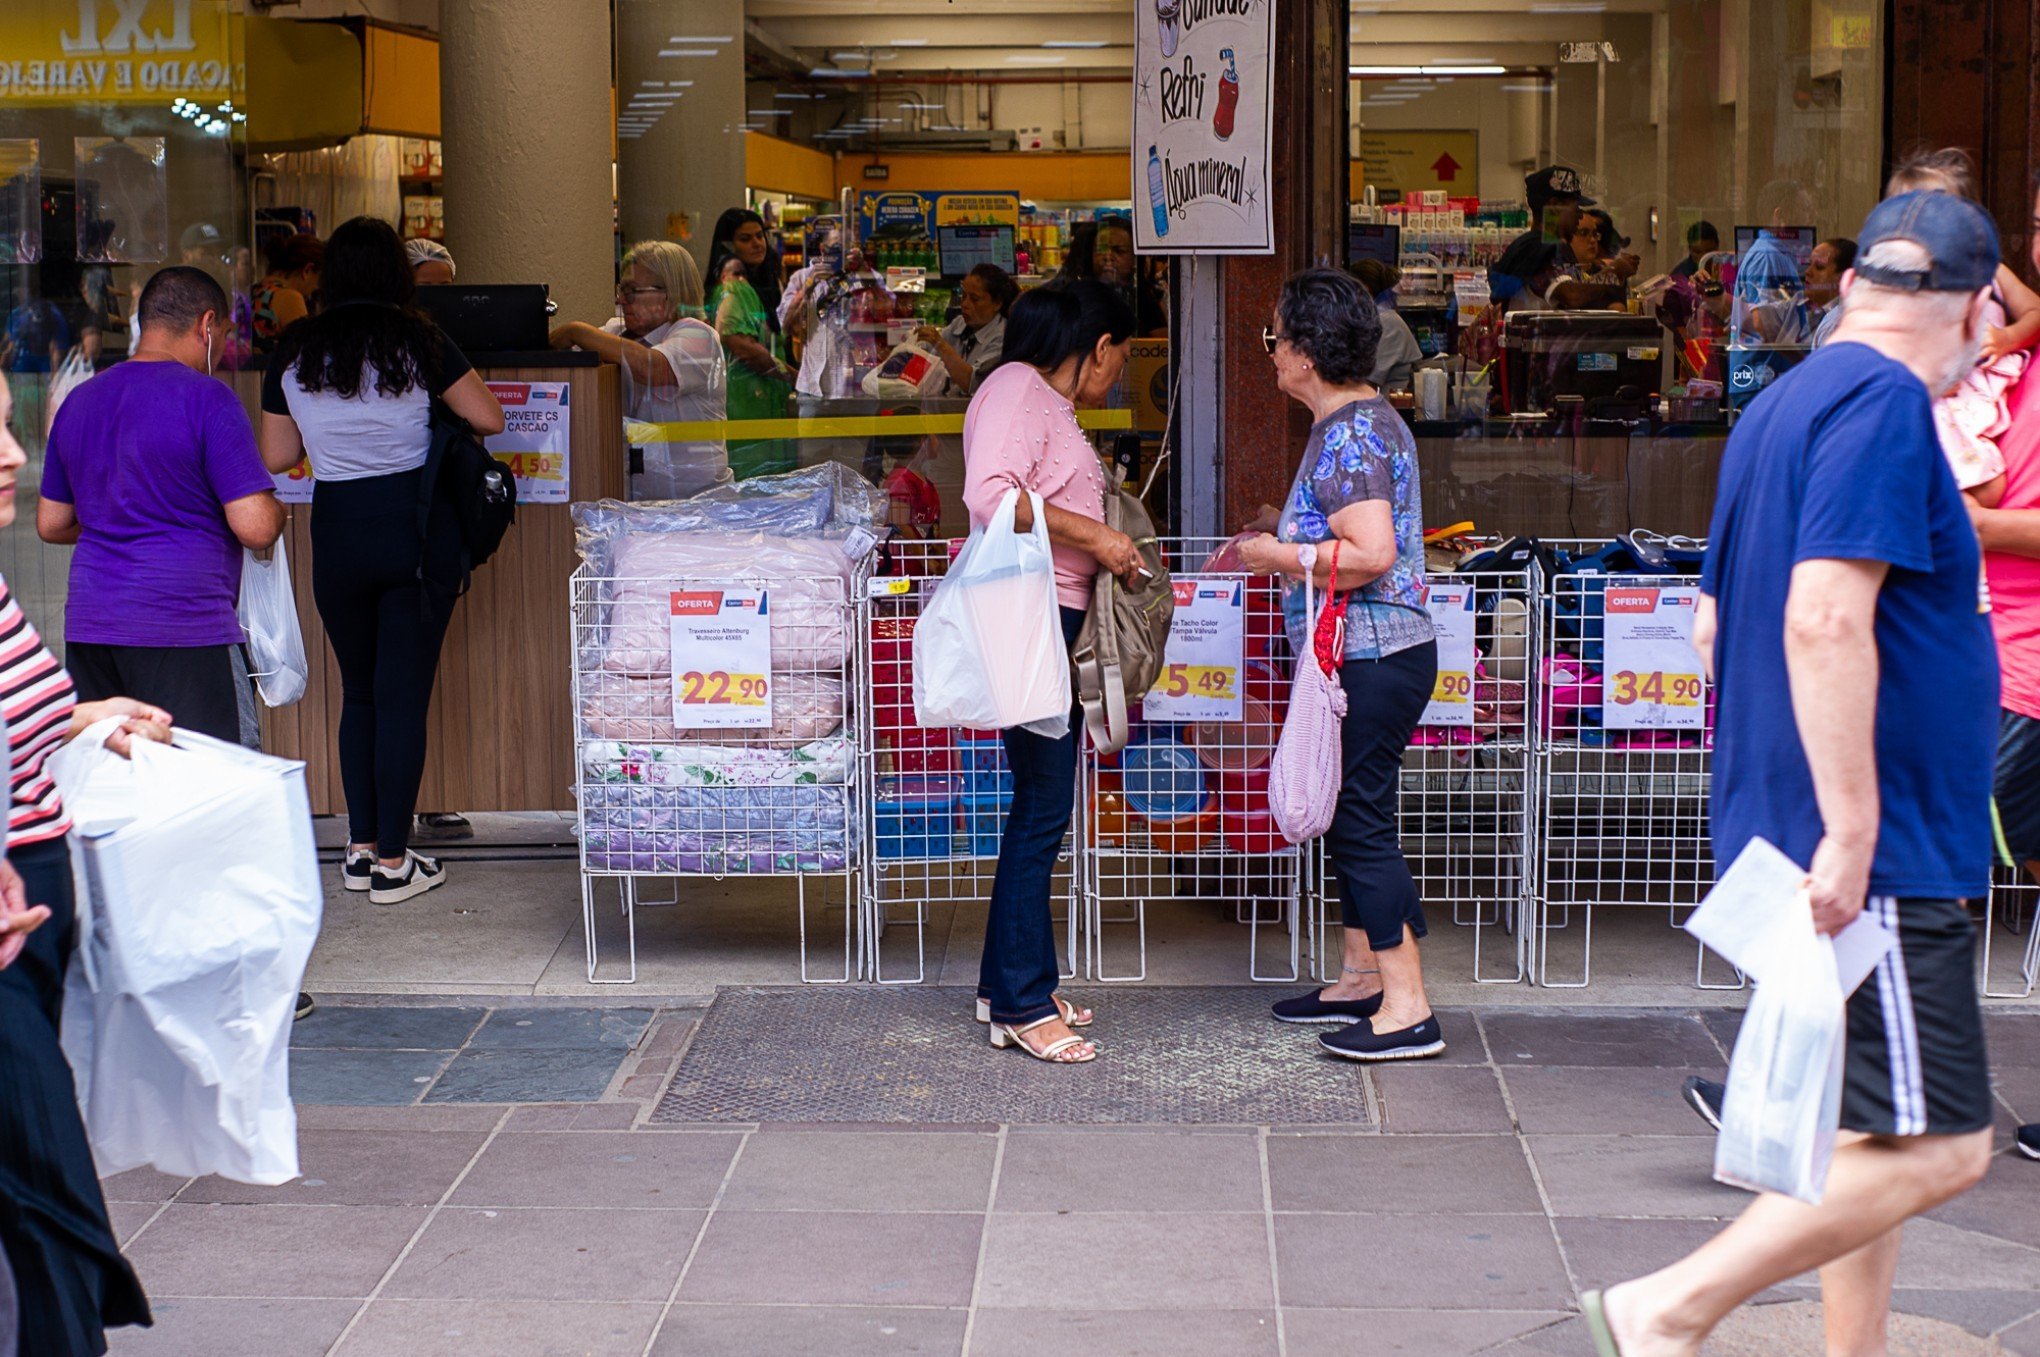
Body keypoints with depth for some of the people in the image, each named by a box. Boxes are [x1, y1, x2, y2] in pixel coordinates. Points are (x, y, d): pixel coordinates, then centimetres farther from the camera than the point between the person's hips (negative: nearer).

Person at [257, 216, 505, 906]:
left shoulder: (293, 352, 3)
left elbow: (276, 456, 9)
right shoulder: (417, 340, -5)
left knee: (359, 691, 17)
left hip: (337, 531, 2)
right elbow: (489, 418, -2)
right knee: (404, 693, 2)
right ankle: (392, 863, 4)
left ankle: (360, 848, 19)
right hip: (417, 525, -2)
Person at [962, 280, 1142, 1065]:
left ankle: (1010, 984, 23)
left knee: (1042, 808, 14)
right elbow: (990, 495, -24)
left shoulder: (1050, 403, 21)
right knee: (1041, 812, -8)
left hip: (1056, 623, 11)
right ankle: (1019, 1006, -3)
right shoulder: (1017, 387, -10)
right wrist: (1094, 537, -20)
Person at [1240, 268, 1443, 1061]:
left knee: (1362, 824, -8)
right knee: (1352, 821, 17)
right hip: (1367, 657, 11)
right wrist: (1286, 539, 19)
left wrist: (1282, 557, -15)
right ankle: (1362, 979, 27)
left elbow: (1371, 553, -26)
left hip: (1373, 659, -11)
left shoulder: (1348, 436, -18)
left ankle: (1407, 1010, -5)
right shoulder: (1360, 418, 15)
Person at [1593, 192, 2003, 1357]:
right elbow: (1826, 619, -25)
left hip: (1838, 849, 10)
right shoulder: (1885, 403, -13)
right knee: (1938, 1148, -8)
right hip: (1878, 854, -10)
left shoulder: (1784, 405, 16)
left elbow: (1713, 627, 22)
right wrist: (1851, 829, -25)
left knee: (1875, 1135, 15)